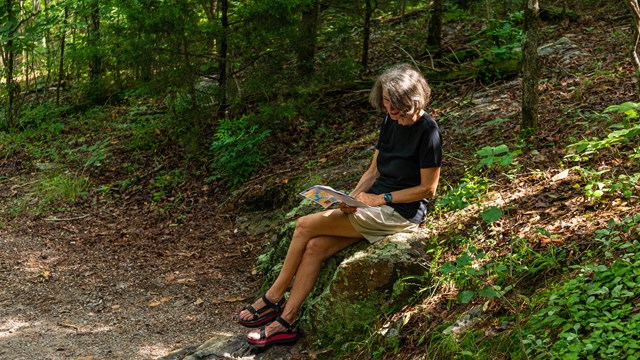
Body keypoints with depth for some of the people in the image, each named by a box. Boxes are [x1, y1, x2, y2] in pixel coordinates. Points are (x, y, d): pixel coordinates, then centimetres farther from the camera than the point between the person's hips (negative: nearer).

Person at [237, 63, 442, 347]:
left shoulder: (427, 131, -14)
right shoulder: (391, 122, 9)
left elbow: (428, 189, -14)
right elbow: (374, 170, 12)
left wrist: (380, 199, -17)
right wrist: (353, 197, -5)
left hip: (400, 213, -7)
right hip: (374, 202, 8)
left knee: (306, 226, -14)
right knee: (315, 247, -14)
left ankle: (273, 299, 3)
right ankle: (285, 322, -9)